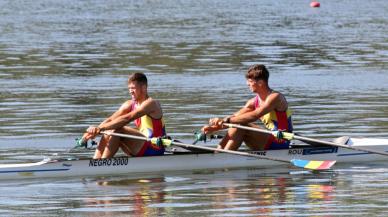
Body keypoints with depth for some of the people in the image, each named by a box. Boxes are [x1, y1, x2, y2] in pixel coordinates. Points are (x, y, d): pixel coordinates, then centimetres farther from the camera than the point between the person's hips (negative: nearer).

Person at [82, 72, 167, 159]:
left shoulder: (151, 104, -15)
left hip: (155, 149, -8)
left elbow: (127, 119, -26)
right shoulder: (130, 105, 11)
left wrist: (100, 128, -32)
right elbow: (110, 120, 1)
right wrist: (95, 130, -17)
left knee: (117, 130, -22)